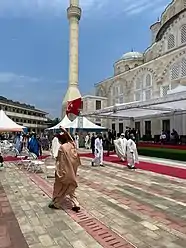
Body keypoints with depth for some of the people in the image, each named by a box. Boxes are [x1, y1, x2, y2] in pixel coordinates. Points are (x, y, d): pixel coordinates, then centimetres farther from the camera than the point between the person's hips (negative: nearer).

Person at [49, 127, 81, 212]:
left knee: (59, 187, 12)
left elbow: (60, 161, -17)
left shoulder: (62, 147, -19)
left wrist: (57, 171, -8)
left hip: (64, 171, -6)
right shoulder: (72, 145, -4)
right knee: (70, 187, 17)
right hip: (72, 171, 6)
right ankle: (75, 204, 13)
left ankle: (56, 203, 26)